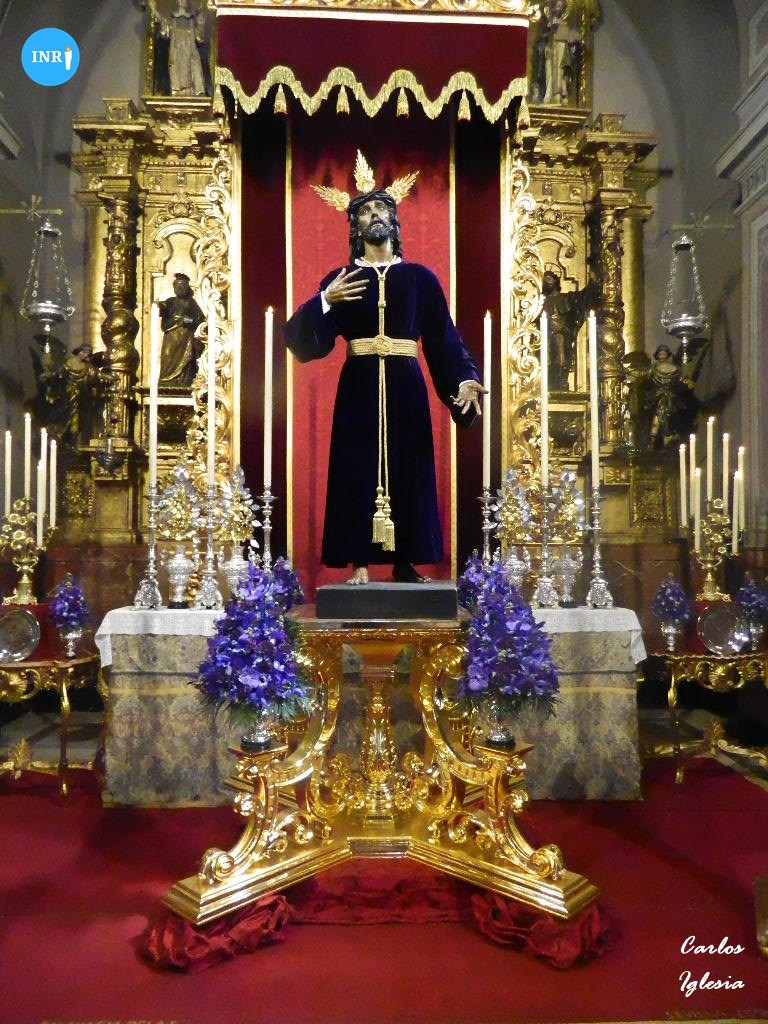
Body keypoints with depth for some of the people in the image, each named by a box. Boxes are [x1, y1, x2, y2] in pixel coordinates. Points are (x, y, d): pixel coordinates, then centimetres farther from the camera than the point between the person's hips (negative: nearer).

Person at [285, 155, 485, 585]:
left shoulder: (420, 277, 9)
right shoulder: (340, 278, 7)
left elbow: (445, 336, 3)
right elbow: (304, 335, -2)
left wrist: (465, 378, -10)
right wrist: (325, 302, -19)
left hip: (405, 385, 1)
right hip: (359, 385, 0)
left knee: (407, 469, 1)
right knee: (358, 468, -3)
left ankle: (405, 563, 10)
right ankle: (360, 564, 3)